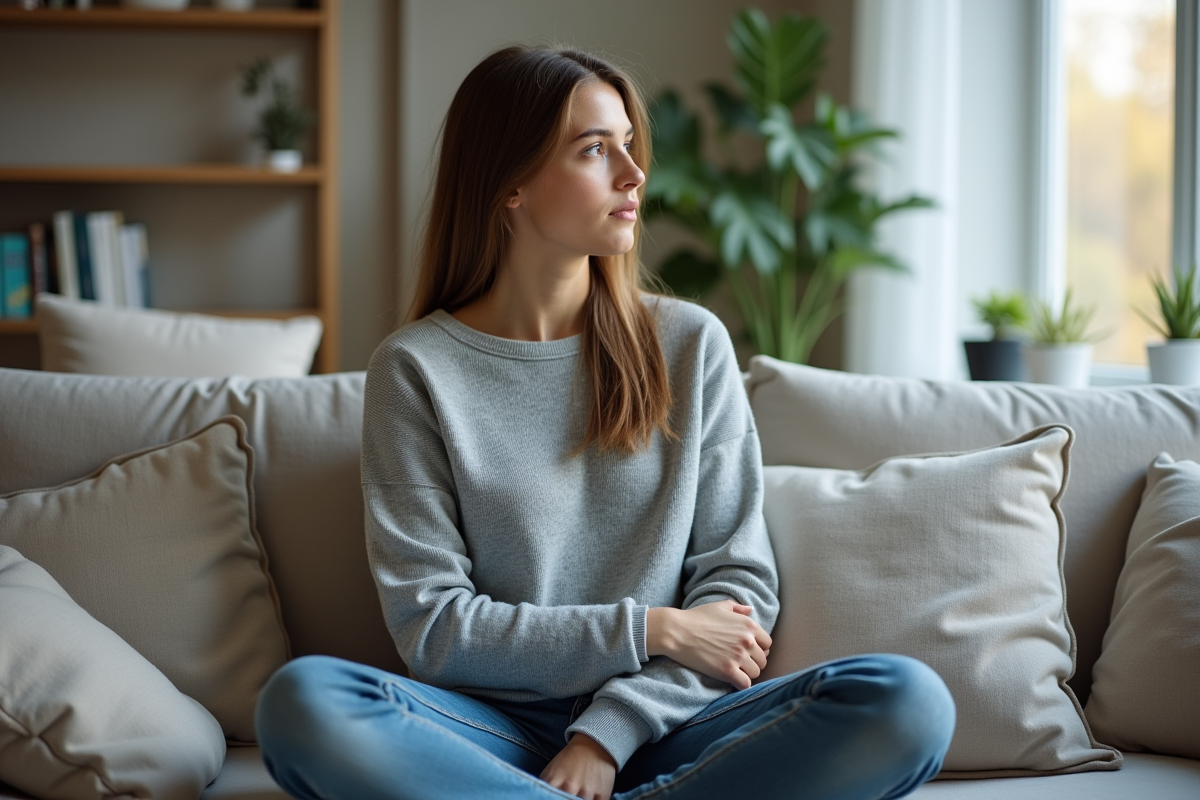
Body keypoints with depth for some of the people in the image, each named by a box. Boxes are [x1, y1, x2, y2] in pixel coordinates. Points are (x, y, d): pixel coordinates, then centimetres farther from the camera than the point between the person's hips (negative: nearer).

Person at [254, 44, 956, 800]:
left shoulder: (690, 344, 7)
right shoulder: (416, 369, 2)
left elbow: (741, 581, 3)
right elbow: (431, 625, -3)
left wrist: (608, 733, -11)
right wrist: (651, 631, -8)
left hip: (655, 731, 2)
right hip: (495, 729, -2)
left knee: (908, 701, -26)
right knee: (302, 699, -32)